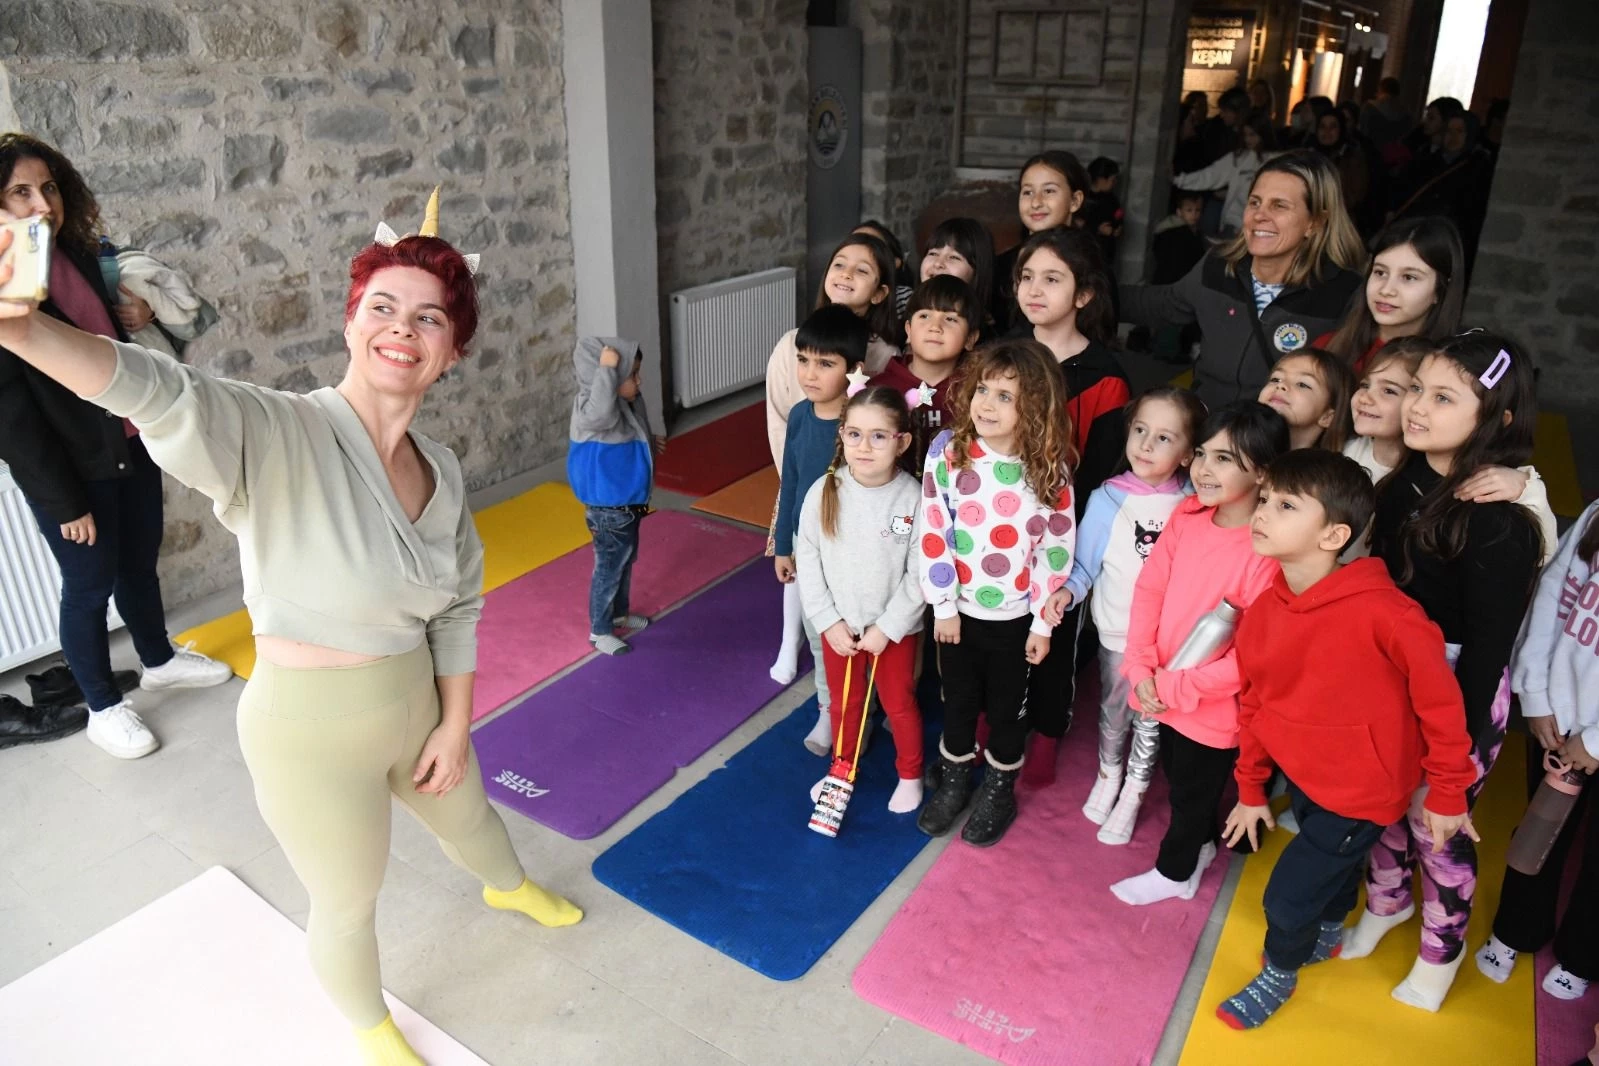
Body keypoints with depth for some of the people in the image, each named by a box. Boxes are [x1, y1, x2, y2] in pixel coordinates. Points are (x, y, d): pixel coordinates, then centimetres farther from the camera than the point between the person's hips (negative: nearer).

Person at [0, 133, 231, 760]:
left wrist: (139, 318, -3)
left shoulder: (83, 256, 3)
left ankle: (159, 662, 43)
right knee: (90, 584, 8)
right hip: (70, 469, -6)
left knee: (140, 563, 21)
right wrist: (62, 500, -17)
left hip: (133, 445, 7)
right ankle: (103, 709, 26)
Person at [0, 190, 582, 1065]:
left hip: (415, 705, 6)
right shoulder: (281, 437, -24)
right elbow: (164, 398, -44)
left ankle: (510, 889, 69)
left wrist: (456, 724, 4)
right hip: (310, 729, -5)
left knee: (465, 813, 33)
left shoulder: (441, 471, -5)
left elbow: (460, 603, 4)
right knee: (347, 906, 17)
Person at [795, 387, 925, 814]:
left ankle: (910, 774, 42)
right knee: (844, 703, 22)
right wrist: (829, 621, -10)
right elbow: (807, 561, -7)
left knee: (899, 704, 18)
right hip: (838, 624, 2)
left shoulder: (914, 498, -19)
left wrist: (887, 628, -14)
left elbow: (920, 574, -14)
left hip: (894, 627, -2)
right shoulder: (823, 492, -14)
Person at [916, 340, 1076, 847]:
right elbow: (932, 533, -10)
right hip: (959, 610, 1)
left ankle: (999, 794, 40)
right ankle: (953, 783, 42)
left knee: (1007, 709, 17)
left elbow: (1056, 549, -8)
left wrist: (1042, 623, -5)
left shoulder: (1049, 469, -14)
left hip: (1015, 617, -1)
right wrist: (943, 606, -8)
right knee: (958, 701, 19)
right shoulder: (947, 452, -14)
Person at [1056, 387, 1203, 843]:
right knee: (1113, 711, 19)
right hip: (1117, 630, 0)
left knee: (1150, 719, 14)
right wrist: (1067, 592, -23)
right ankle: (1108, 775, 45)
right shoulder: (1106, 500, -11)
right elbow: (1084, 565, -5)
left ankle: (1132, 795, 36)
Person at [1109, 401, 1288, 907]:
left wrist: (1177, 686, -20)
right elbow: (1149, 588, -3)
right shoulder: (1186, 516, -7)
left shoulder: (1268, 549, -26)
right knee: (1177, 777, 27)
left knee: (1193, 792, 19)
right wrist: (1142, 668, -11)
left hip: (1215, 708, -5)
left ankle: (1174, 872, 44)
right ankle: (1201, 844, 54)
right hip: (1162, 692, 6)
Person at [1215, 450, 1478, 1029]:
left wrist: (1447, 794, -8)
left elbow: (1439, 698, -19)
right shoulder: (1262, 612, -10)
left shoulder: (1380, 610, -31)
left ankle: (1278, 974, 34)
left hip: (1361, 789, -5)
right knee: (1333, 863, 29)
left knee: (1288, 896, 4)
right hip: (1300, 774, 5)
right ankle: (1328, 934, 59)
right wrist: (1251, 789, 11)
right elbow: (1253, 703, 3)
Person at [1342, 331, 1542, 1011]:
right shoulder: (1406, 481, -4)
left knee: (1439, 825, 12)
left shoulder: (1499, 520, -24)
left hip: (1457, 695, -6)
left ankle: (1441, 950, 38)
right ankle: (1386, 900, 50)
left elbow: (1489, 643, -19)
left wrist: (1460, 744, -14)